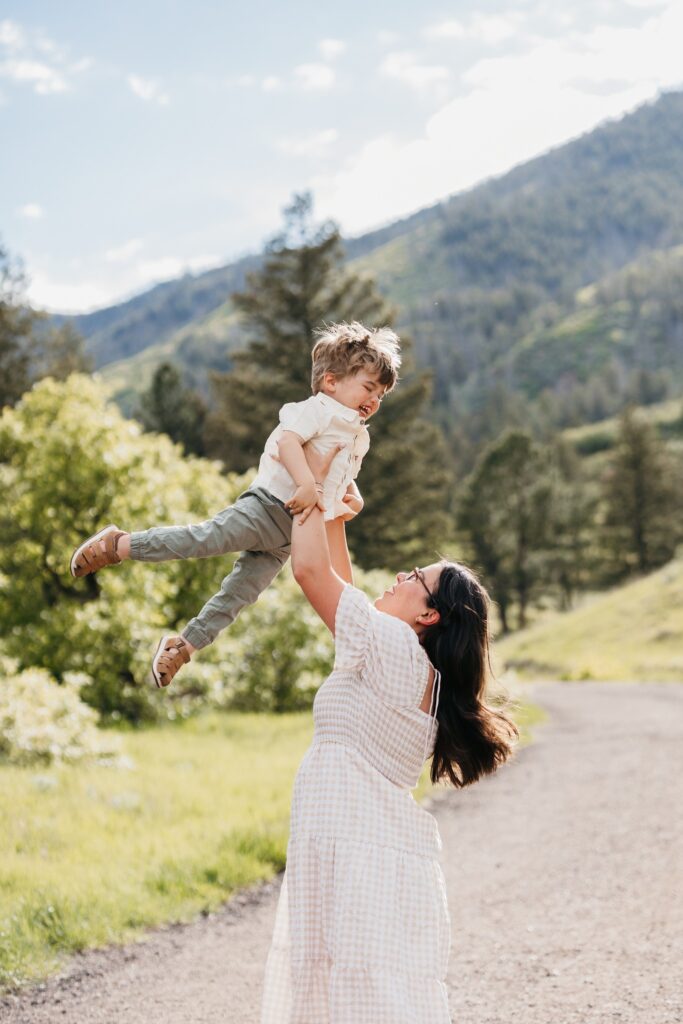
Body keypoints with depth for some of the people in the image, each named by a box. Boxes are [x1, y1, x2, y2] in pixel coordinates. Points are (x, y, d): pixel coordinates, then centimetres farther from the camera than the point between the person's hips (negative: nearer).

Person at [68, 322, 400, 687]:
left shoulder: (359, 438, 22)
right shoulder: (319, 409, -5)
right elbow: (287, 441, -23)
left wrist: (352, 497, 16)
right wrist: (307, 485, -35)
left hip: (291, 532, 8)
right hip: (269, 503, -8)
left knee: (239, 592, 3)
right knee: (204, 539, -18)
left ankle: (184, 645, 10)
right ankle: (119, 544, -5)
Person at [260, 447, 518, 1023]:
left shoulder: (395, 646, -12)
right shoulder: (416, 668, 14)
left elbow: (310, 568, -13)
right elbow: (342, 593, 27)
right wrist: (330, 512, 29)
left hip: (364, 860, -9)